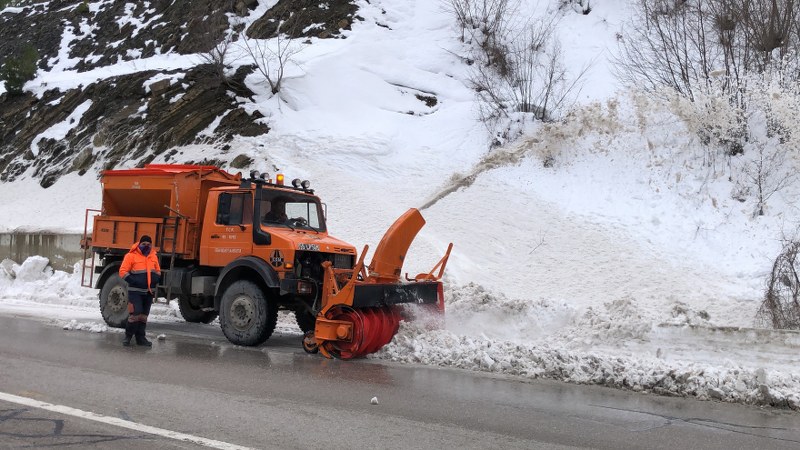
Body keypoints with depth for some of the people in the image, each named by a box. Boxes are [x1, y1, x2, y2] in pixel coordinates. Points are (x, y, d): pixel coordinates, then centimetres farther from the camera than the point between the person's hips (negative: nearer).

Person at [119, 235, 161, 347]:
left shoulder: (153, 256, 11)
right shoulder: (131, 256, -7)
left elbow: (158, 271, 21)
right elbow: (123, 271, -9)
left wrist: (156, 280, 0)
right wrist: (134, 281, -19)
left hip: (149, 291, 6)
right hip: (135, 291, -6)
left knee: (144, 315, 12)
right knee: (135, 314, -13)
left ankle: (140, 337, 20)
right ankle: (128, 336, 0)